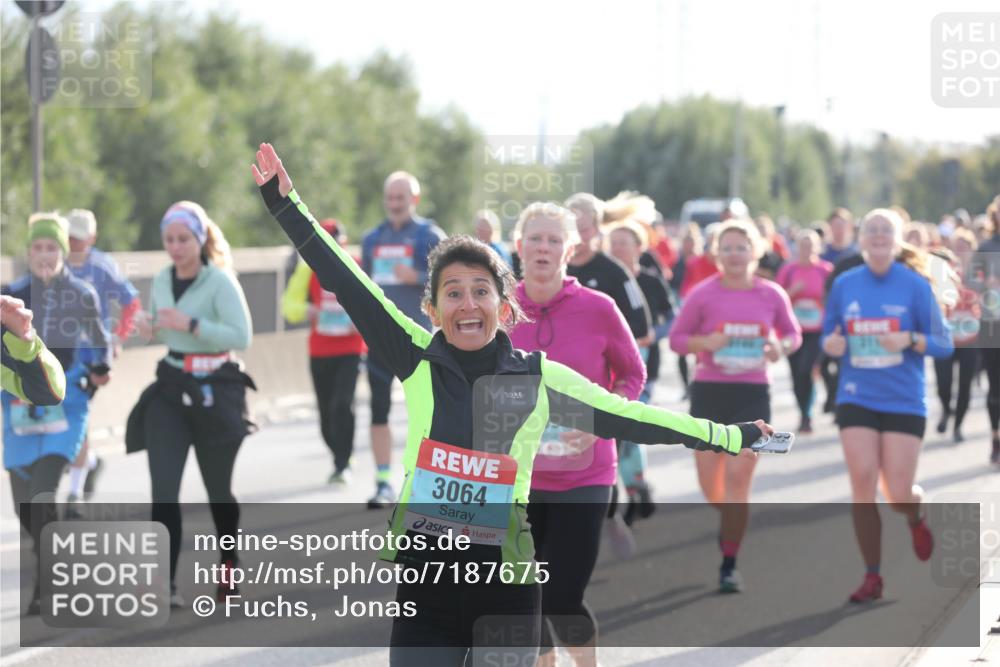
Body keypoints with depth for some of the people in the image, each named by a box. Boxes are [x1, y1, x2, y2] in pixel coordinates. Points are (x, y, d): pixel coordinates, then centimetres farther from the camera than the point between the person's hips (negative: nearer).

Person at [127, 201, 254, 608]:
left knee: (217, 487, 12)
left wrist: (191, 325, -26)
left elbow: (241, 336, -20)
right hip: (170, 389, 4)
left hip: (215, 390, -4)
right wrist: (148, 329, -1)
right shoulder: (161, 281, 7)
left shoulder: (220, 281, -11)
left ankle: (228, 565, 38)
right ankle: (165, 585, -12)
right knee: (163, 488, -10)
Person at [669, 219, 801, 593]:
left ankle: (729, 563, -3)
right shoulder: (703, 294, -4)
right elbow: (676, 338, 3)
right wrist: (704, 343, -18)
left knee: (738, 478, -9)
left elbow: (793, 334, 13)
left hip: (752, 394, -1)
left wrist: (781, 348, -10)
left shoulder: (771, 295, -1)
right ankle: (730, 524, 41)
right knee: (710, 483, 6)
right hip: (709, 391, 1)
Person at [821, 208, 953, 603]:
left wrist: (910, 340, -21)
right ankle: (872, 577, 2)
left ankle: (916, 518, 36)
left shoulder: (915, 285, -4)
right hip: (856, 399, 2)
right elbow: (827, 336, 14)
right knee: (862, 483, -10)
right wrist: (831, 344, -10)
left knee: (898, 494, -3)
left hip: (904, 402, -2)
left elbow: (944, 345, -3)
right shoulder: (844, 285, 3)